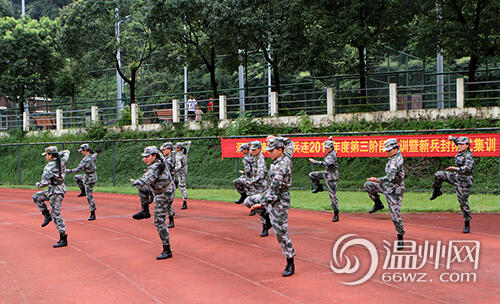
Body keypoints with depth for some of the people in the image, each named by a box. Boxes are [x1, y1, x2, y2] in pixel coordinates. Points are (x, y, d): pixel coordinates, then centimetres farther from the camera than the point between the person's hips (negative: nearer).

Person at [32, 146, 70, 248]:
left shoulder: (49, 167, -20)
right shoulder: (62, 162, 2)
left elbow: (45, 182, -22)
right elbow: (66, 152, 23)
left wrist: (38, 184, 0)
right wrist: (57, 155, 16)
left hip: (55, 192, -9)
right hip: (60, 188, 9)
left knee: (56, 215, -4)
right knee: (36, 197, 22)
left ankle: (63, 239, 0)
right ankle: (47, 215, 17)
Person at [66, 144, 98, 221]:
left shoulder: (86, 159, -26)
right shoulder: (93, 156, -2)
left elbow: (78, 169, -25)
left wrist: (67, 171, -16)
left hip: (89, 179, -9)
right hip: (92, 176, 9)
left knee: (89, 196, 0)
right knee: (76, 177, 26)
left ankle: (93, 214, 6)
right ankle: (83, 191, 29)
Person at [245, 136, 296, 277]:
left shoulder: (280, 167, -28)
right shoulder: (287, 156, -3)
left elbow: (274, 191, -30)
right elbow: (289, 143, 20)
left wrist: (262, 204, -30)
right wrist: (275, 138, 18)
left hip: (279, 201, -10)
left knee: (281, 233, -4)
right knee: (248, 201, 18)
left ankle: (290, 265, 5)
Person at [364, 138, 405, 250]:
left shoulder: (396, 161, -27)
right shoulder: (395, 155, 1)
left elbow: (390, 177, -42)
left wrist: (378, 180, -52)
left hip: (394, 190, -9)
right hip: (386, 186, 9)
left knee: (395, 215, -5)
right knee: (368, 185, 7)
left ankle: (400, 239, 6)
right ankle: (378, 204, 21)